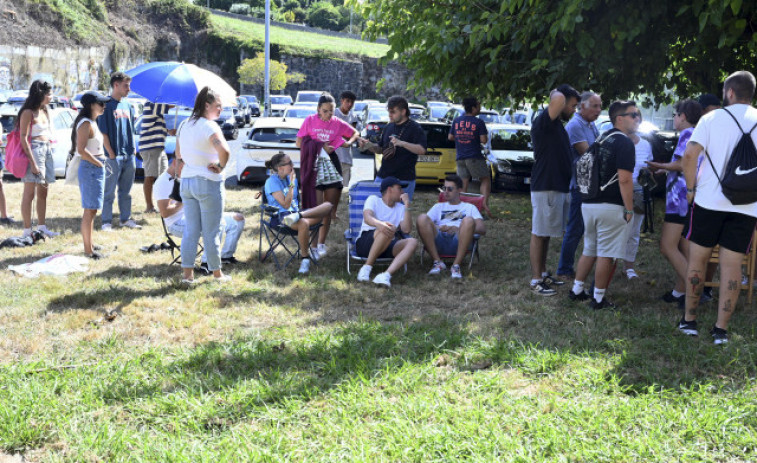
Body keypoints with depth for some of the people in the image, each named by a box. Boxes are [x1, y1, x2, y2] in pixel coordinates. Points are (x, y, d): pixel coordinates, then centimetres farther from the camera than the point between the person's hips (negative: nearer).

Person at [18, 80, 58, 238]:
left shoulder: (44, 111, 14)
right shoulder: (28, 112, -11)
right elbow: (23, 138, -16)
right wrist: (33, 163, -20)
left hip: (47, 151, 9)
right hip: (34, 151, -9)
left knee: (43, 192, 12)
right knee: (29, 193, -5)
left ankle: (41, 227, 19)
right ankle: (27, 231, -3)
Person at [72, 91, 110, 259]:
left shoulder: (93, 122, 14)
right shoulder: (85, 123, -16)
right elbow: (81, 149, -24)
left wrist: (102, 163, 12)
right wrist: (98, 163, -16)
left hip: (97, 168, 10)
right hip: (90, 168, -10)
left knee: (91, 209, 17)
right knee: (90, 210, -6)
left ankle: (89, 244, 26)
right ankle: (88, 249, -2)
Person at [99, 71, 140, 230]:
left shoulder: (127, 106, 13)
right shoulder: (107, 105, -8)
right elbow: (103, 132, -12)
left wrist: (133, 149, 10)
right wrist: (111, 153, -15)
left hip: (129, 156, 7)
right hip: (114, 156, -7)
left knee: (126, 191, 14)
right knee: (109, 192, 0)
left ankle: (125, 219, 23)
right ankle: (106, 222, 5)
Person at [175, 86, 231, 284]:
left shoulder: (184, 125, 9)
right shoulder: (209, 126, -16)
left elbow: (178, 154, 21)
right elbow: (224, 149, -32)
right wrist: (221, 166, -16)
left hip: (186, 181, 7)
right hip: (208, 182, -7)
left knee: (190, 230, 12)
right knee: (212, 232, 4)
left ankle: (187, 273, 12)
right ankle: (217, 273, 15)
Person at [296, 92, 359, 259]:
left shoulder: (338, 123, 3)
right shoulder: (310, 121, -2)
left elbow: (355, 133, 18)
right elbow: (299, 143, -1)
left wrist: (348, 142, -3)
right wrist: (320, 147, -11)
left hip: (331, 165, 3)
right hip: (314, 165, -3)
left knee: (329, 209, 6)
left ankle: (322, 243, 18)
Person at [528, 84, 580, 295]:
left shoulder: (558, 125, 17)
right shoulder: (544, 121, -15)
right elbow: (559, 99, -33)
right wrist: (556, 94, -12)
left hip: (559, 187, 10)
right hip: (545, 187, -10)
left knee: (546, 234, 16)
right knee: (539, 234, -4)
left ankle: (543, 274, 25)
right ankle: (536, 280, -1)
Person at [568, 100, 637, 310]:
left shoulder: (603, 138, 15)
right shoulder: (625, 143, -12)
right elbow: (624, 179, -19)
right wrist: (629, 209, -13)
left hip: (589, 204, 8)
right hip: (610, 207, -8)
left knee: (589, 250, 19)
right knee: (606, 255, 0)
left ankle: (577, 290, 24)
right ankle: (598, 299, 5)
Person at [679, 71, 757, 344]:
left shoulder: (712, 118, -1)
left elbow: (690, 154, -11)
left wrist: (691, 187, 0)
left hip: (708, 201, -1)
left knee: (697, 259, 11)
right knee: (732, 265, 4)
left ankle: (689, 321, 16)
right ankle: (721, 329, 5)